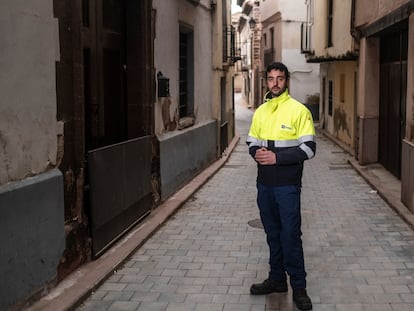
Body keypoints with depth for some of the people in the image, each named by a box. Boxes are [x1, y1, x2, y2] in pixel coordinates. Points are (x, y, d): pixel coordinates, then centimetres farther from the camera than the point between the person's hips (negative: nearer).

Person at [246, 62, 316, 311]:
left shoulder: (299, 110, -8)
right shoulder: (260, 111, 10)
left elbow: (309, 148, -12)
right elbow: (252, 142, 16)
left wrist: (277, 157, -19)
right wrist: (256, 152, -7)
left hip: (287, 185, -5)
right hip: (264, 184, 5)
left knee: (291, 235, -2)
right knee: (273, 233, 15)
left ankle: (299, 287, 11)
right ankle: (277, 279, 29)